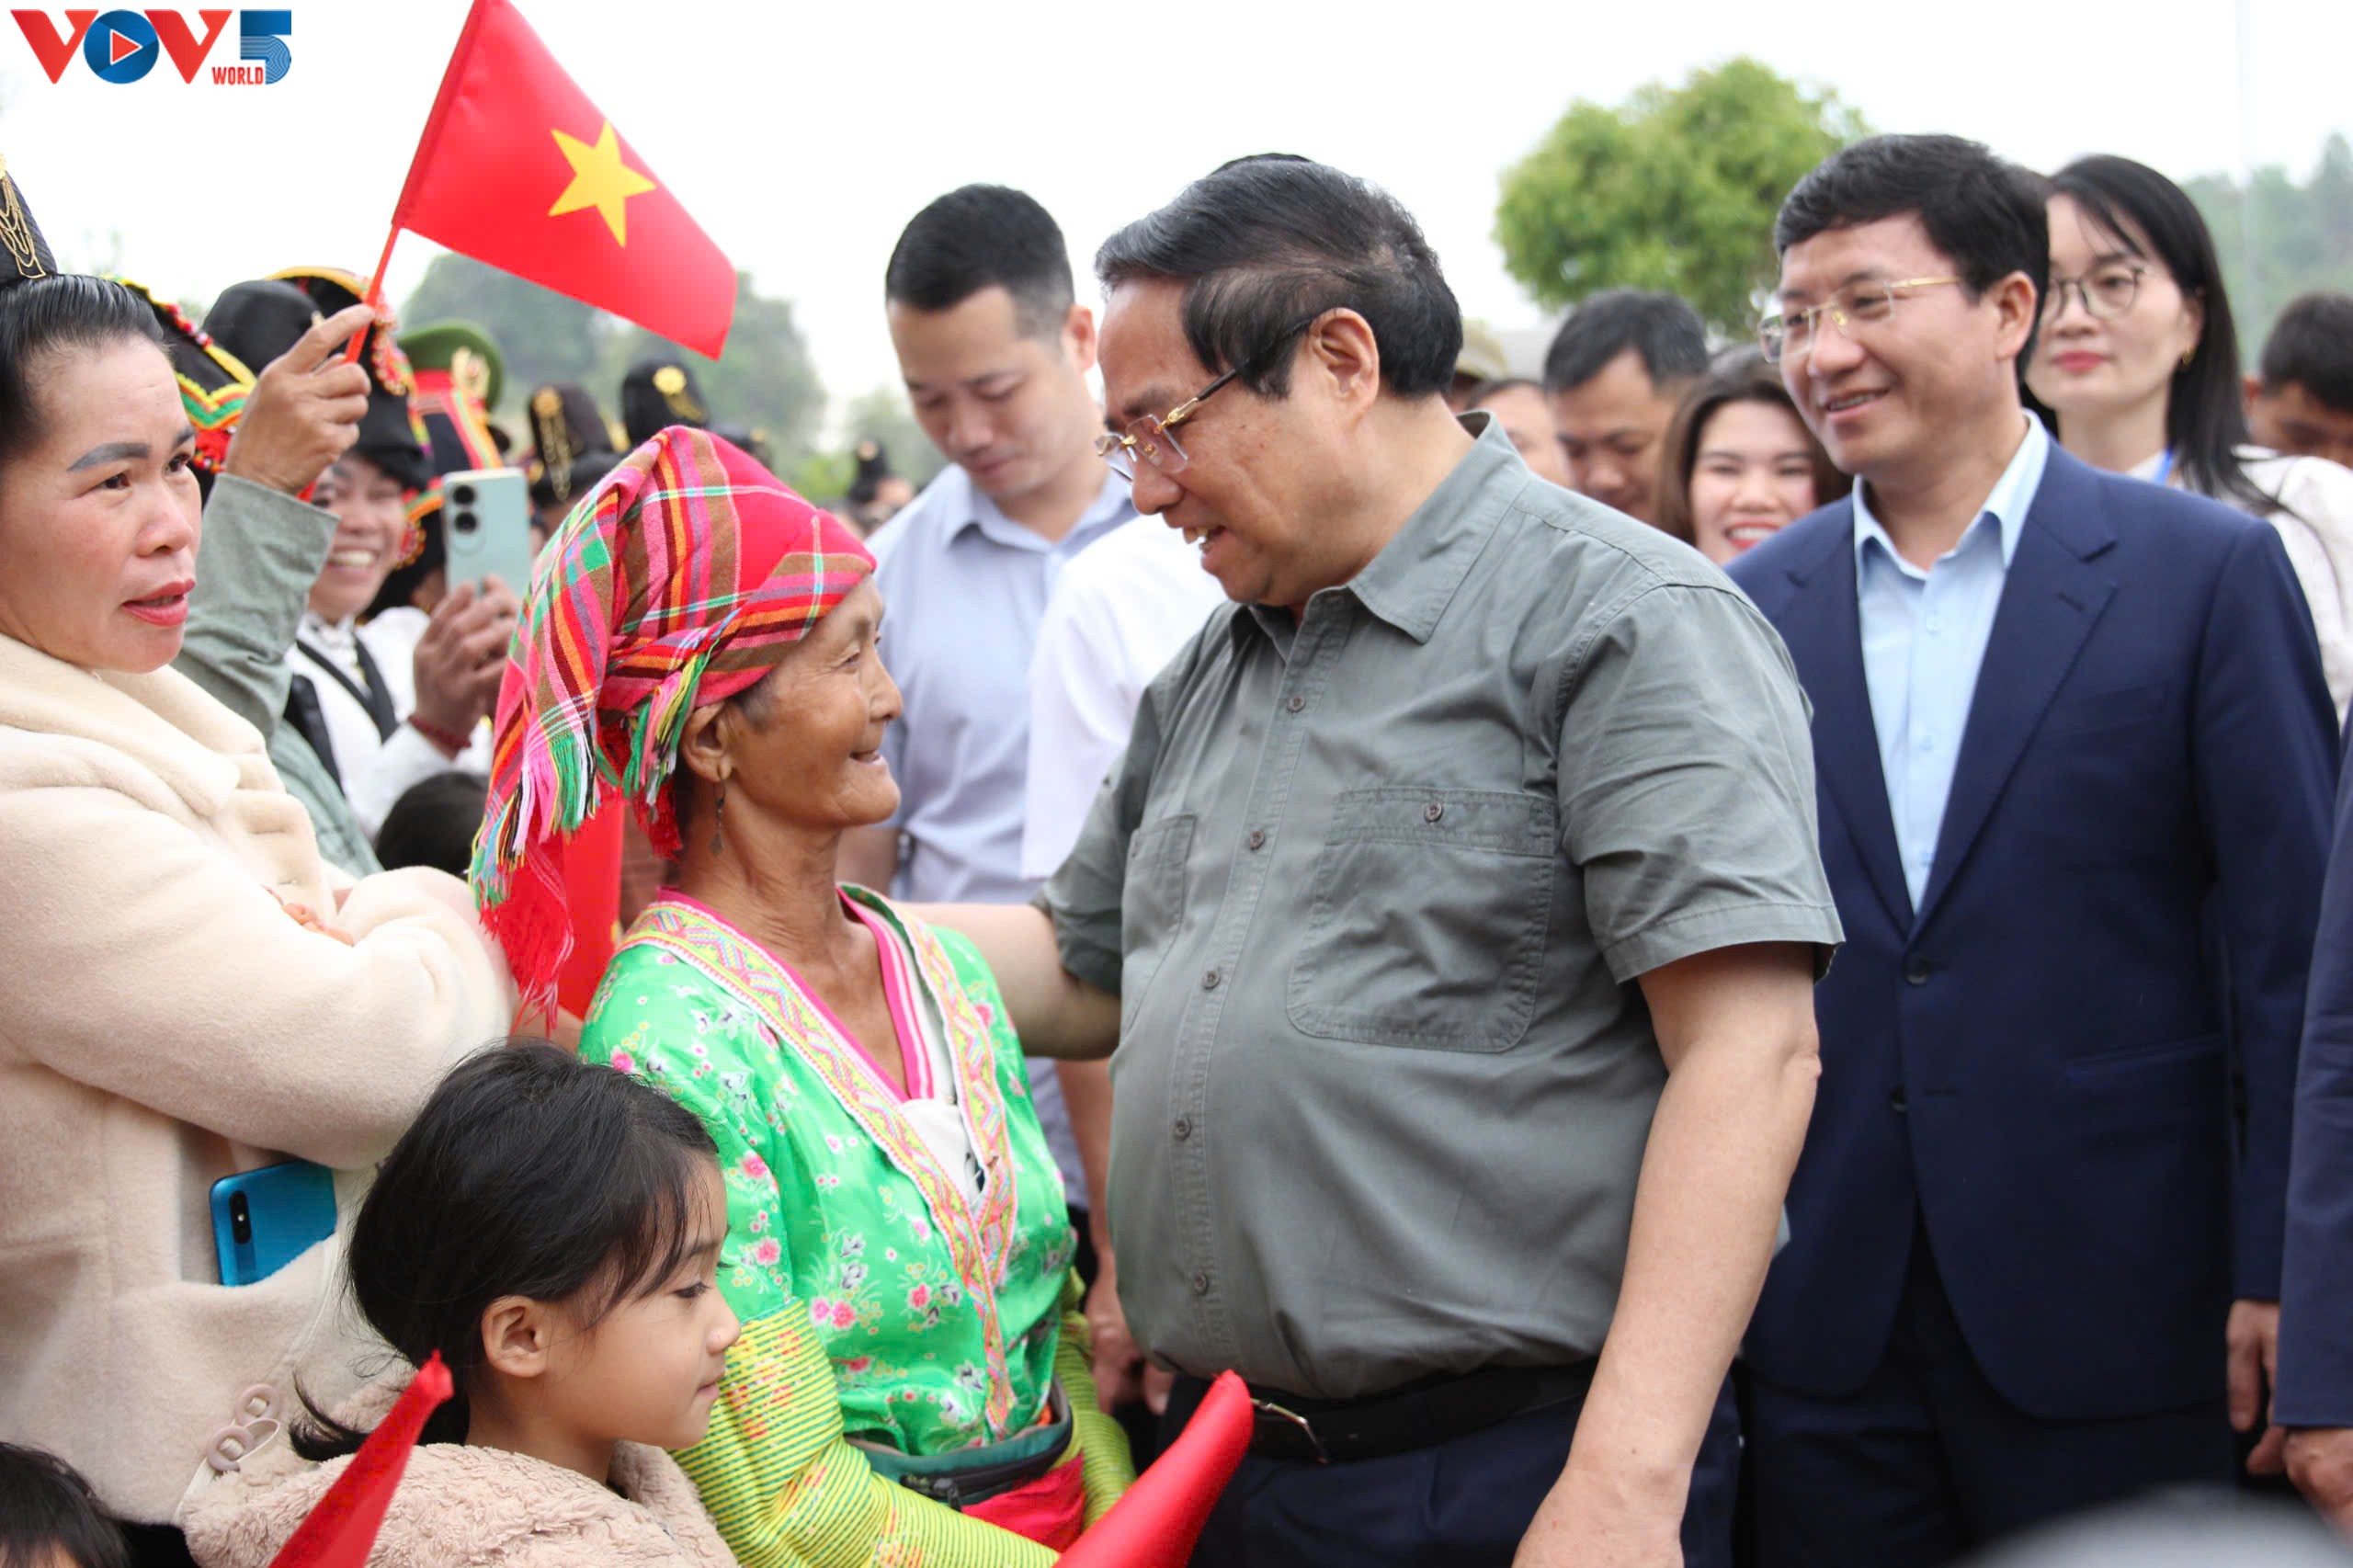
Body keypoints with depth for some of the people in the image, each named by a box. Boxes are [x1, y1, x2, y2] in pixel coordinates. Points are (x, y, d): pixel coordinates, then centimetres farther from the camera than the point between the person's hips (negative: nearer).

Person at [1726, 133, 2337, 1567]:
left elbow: (2292, 949, -4)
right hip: (1822, 1323, 3)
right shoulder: (1752, 606, 7)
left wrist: (2280, 1274, -8)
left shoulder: (2205, 571, -3)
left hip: (2107, 1316, -3)